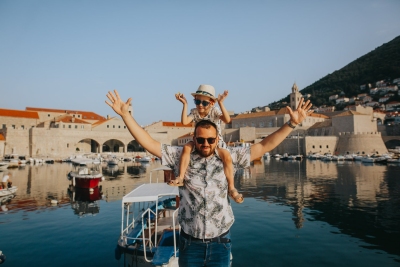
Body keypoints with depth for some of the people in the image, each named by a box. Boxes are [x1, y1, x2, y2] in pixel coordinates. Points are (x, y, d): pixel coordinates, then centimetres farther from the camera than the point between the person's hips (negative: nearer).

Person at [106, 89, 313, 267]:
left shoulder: (228, 157, -4)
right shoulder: (181, 157, -6)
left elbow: (264, 146, -3)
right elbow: (149, 143, -8)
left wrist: (292, 123, -8)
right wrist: (125, 114, -14)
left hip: (220, 242, 1)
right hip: (190, 242, 0)